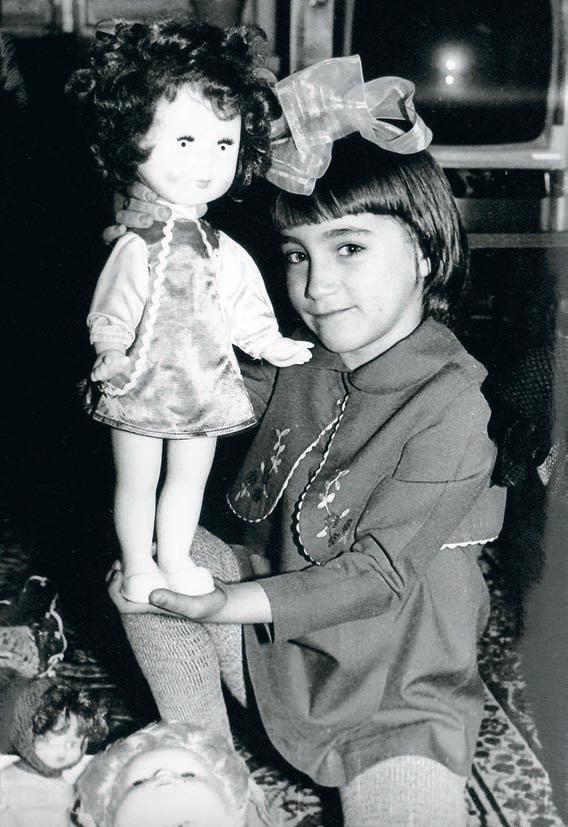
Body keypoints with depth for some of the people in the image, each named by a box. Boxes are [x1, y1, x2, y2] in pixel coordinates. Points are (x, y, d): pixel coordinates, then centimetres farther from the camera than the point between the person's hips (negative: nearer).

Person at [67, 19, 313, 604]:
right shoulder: (138, 247, -15)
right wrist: (111, 358, -27)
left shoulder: (227, 253, -1)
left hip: (205, 382, 5)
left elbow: (245, 313, 9)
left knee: (191, 475, 19)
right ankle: (138, 568, 30)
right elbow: (110, 315, -12)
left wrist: (274, 346, -4)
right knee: (137, 480, 11)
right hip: (146, 381, -4)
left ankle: (175, 557, 39)